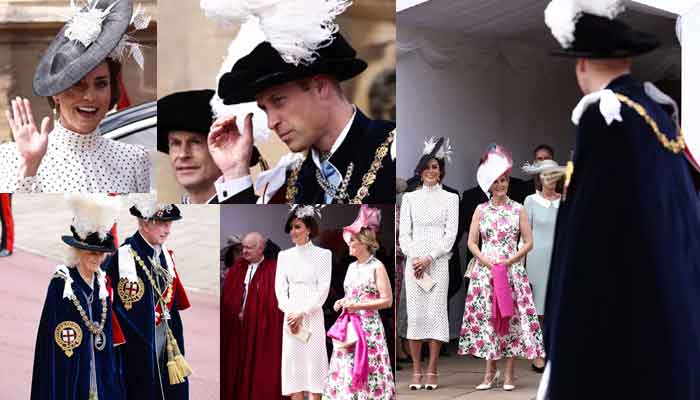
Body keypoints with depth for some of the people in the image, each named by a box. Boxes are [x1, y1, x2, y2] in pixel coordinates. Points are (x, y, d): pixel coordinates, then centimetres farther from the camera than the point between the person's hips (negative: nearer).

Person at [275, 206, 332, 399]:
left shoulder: (322, 254, 0)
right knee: (293, 362, 1)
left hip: (313, 316, -3)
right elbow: (280, 288, 6)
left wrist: (302, 313, -12)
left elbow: (323, 290, -5)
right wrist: (290, 313, -8)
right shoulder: (284, 255, 11)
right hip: (291, 316, 3)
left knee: (314, 361, -4)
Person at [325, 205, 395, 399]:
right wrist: (342, 302, 4)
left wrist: (358, 306, -17)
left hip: (368, 326, -7)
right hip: (349, 326, 7)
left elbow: (387, 301, -12)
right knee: (346, 369, 5)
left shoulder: (377, 267, -8)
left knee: (367, 370, -8)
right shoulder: (351, 267, 13)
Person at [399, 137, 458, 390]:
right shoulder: (410, 198, 10)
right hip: (414, 262, 2)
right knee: (414, 314, -2)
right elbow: (404, 232, 7)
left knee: (436, 312, -5)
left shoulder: (450, 198, 6)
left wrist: (429, 258, -11)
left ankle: (432, 372, -2)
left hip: (438, 262, -2)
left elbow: (451, 234, -1)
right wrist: (414, 258, -8)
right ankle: (416, 372, 2)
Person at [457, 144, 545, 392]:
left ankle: (509, 372, 1)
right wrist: (486, 261, -9)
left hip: (512, 270, -1)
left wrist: (509, 261, -9)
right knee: (486, 316, -1)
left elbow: (528, 242, 2)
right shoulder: (481, 210, 7)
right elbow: (471, 242, 6)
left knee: (511, 317, -3)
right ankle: (490, 371, 6)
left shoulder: (518, 210, 4)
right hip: (485, 270, 1)